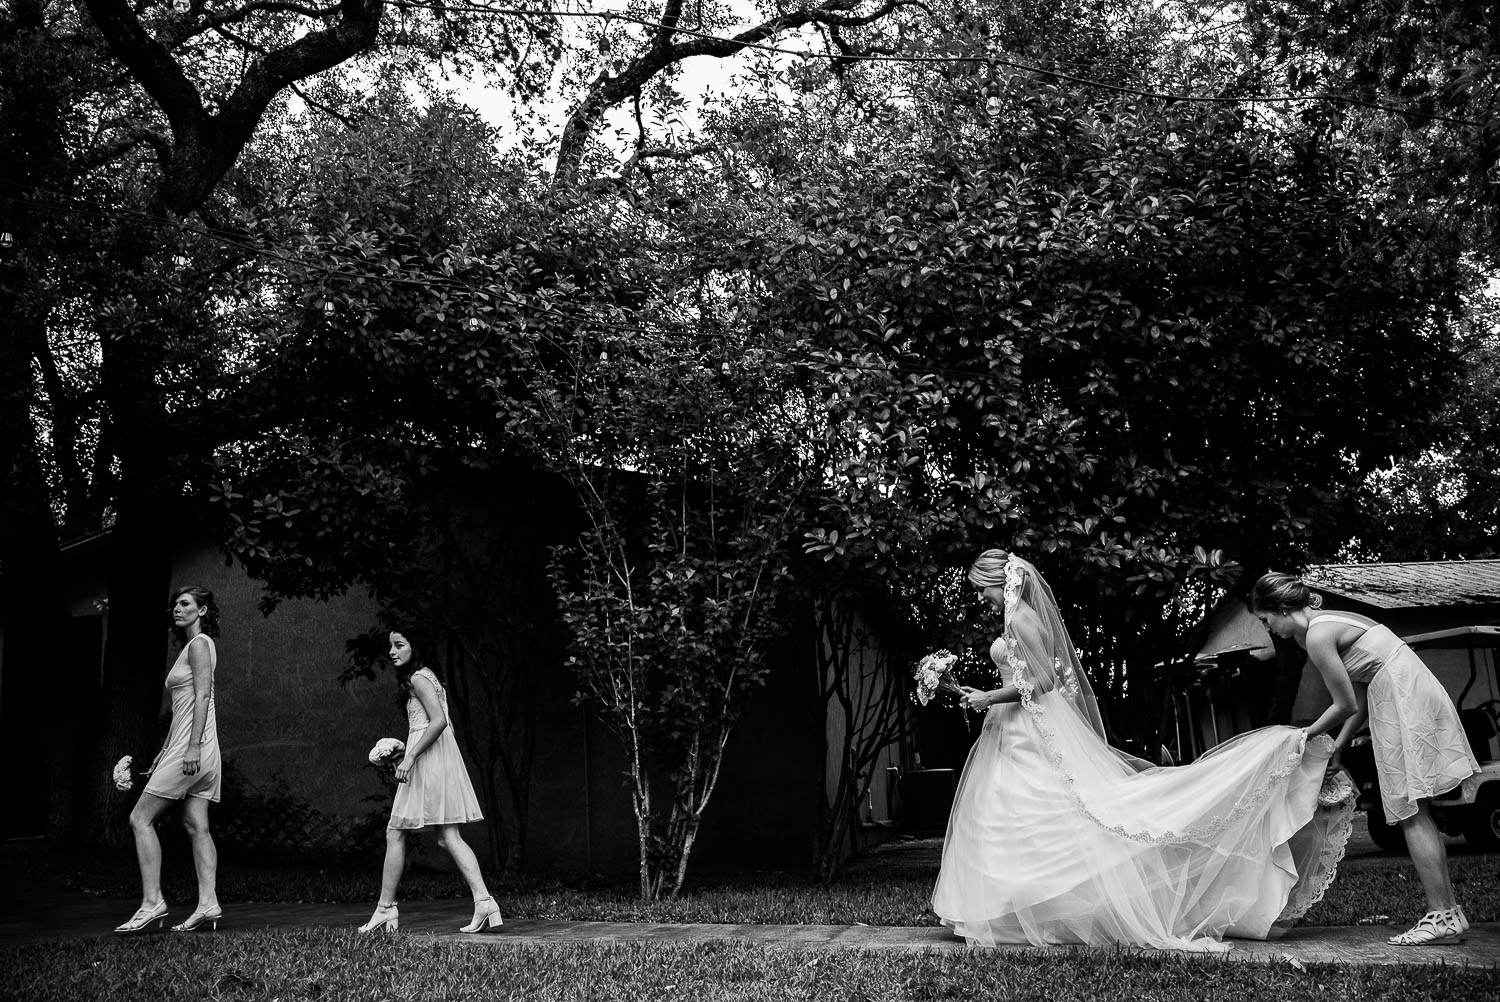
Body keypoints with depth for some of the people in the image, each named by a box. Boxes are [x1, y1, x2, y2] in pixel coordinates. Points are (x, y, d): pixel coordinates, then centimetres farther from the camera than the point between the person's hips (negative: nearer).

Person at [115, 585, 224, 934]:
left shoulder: (199, 644, -7)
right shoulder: (191, 646, 22)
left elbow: (202, 696, -17)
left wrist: (192, 746, -23)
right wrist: (165, 751, 24)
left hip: (193, 746, -9)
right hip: (186, 747, 9)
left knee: (141, 818, -7)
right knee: (196, 826, 3)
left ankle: (152, 903, -8)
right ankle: (208, 903, -1)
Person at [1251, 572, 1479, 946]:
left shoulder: (1318, 636, -13)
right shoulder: (1332, 622, 16)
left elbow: (1346, 705, -10)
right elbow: (1360, 699, 16)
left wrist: (1308, 733, 5)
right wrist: (1336, 747, 15)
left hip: (1405, 703, -10)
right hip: (1415, 695, 10)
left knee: (1411, 815, -7)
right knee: (1416, 815, 11)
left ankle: (1442, 915, -7)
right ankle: (1449, 913, 13)